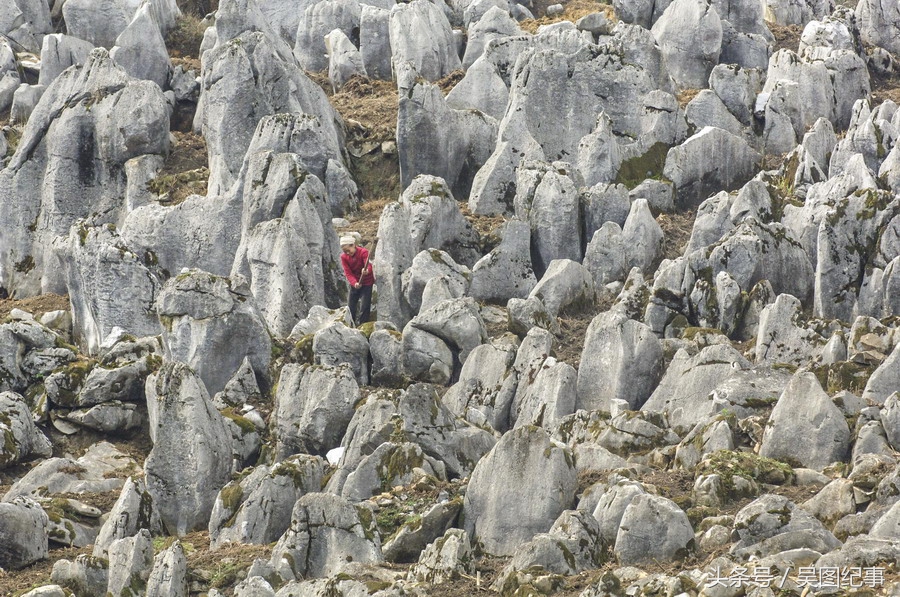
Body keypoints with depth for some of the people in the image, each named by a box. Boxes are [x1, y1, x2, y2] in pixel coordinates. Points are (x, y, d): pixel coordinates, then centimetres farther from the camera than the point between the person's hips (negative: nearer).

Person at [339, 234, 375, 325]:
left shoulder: (363, 252, -20)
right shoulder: (344, 257, -9)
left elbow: (368, 265, -35)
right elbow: (348, 273, -14)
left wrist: (367, 270, -61)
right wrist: (354, 283, -32)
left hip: (366, 283, -4)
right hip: (354, 283, 4)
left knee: (364, 307, -9)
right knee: (350, 307, 8)